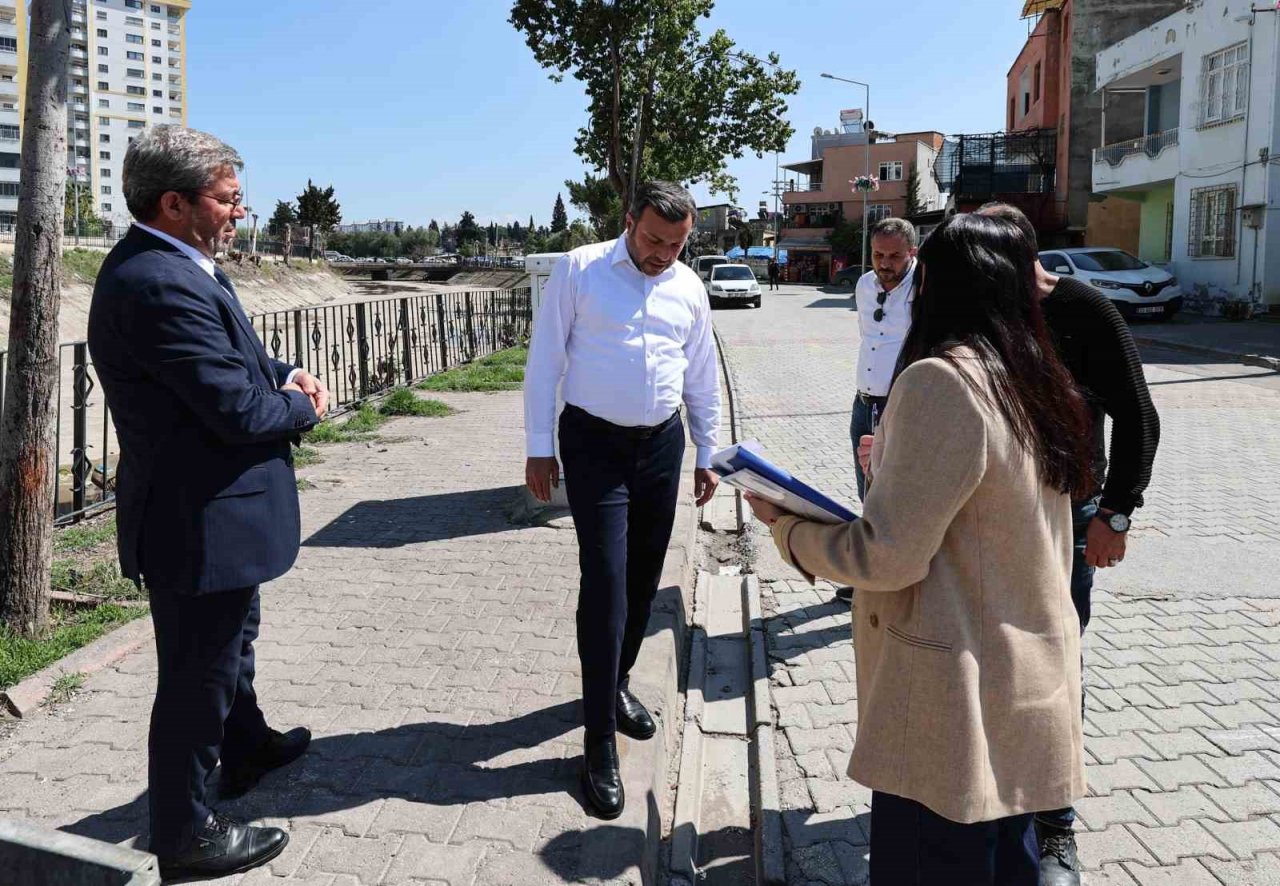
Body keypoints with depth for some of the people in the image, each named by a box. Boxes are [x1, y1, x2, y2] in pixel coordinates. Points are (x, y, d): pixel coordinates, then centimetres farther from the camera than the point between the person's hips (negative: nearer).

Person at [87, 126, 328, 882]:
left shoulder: (176, 266, 5)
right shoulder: (160, 285, -27)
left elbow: (234, 359, 17)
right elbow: (241, 412, -28)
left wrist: (286, 374, -3)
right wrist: (304, 407, -8)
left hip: (206, 511, 11)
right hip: (201, 523, -11)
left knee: (233, 639, 29)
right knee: (197, 677, 5)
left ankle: (245, 747, 52)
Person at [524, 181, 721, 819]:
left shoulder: (689, 289, 7)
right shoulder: (579, 271, -6)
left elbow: (702, 377, 15)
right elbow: (545, 360, -5)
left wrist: (706, 454, 16)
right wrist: (539, 448, -7)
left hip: (662, 443, 5)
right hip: (595, 443, -5)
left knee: (643, 579, 13)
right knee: (605, 583, -9)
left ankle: (616, 682, 36)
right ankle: (599, 743, -1)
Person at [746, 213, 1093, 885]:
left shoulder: (941, 380, -20)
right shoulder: (1036, 382, 7)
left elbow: (886, 555, -20)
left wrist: (785, 528, -6)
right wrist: (895, 464, 23)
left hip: (957, 698, -9)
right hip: (1030, 676, 9)